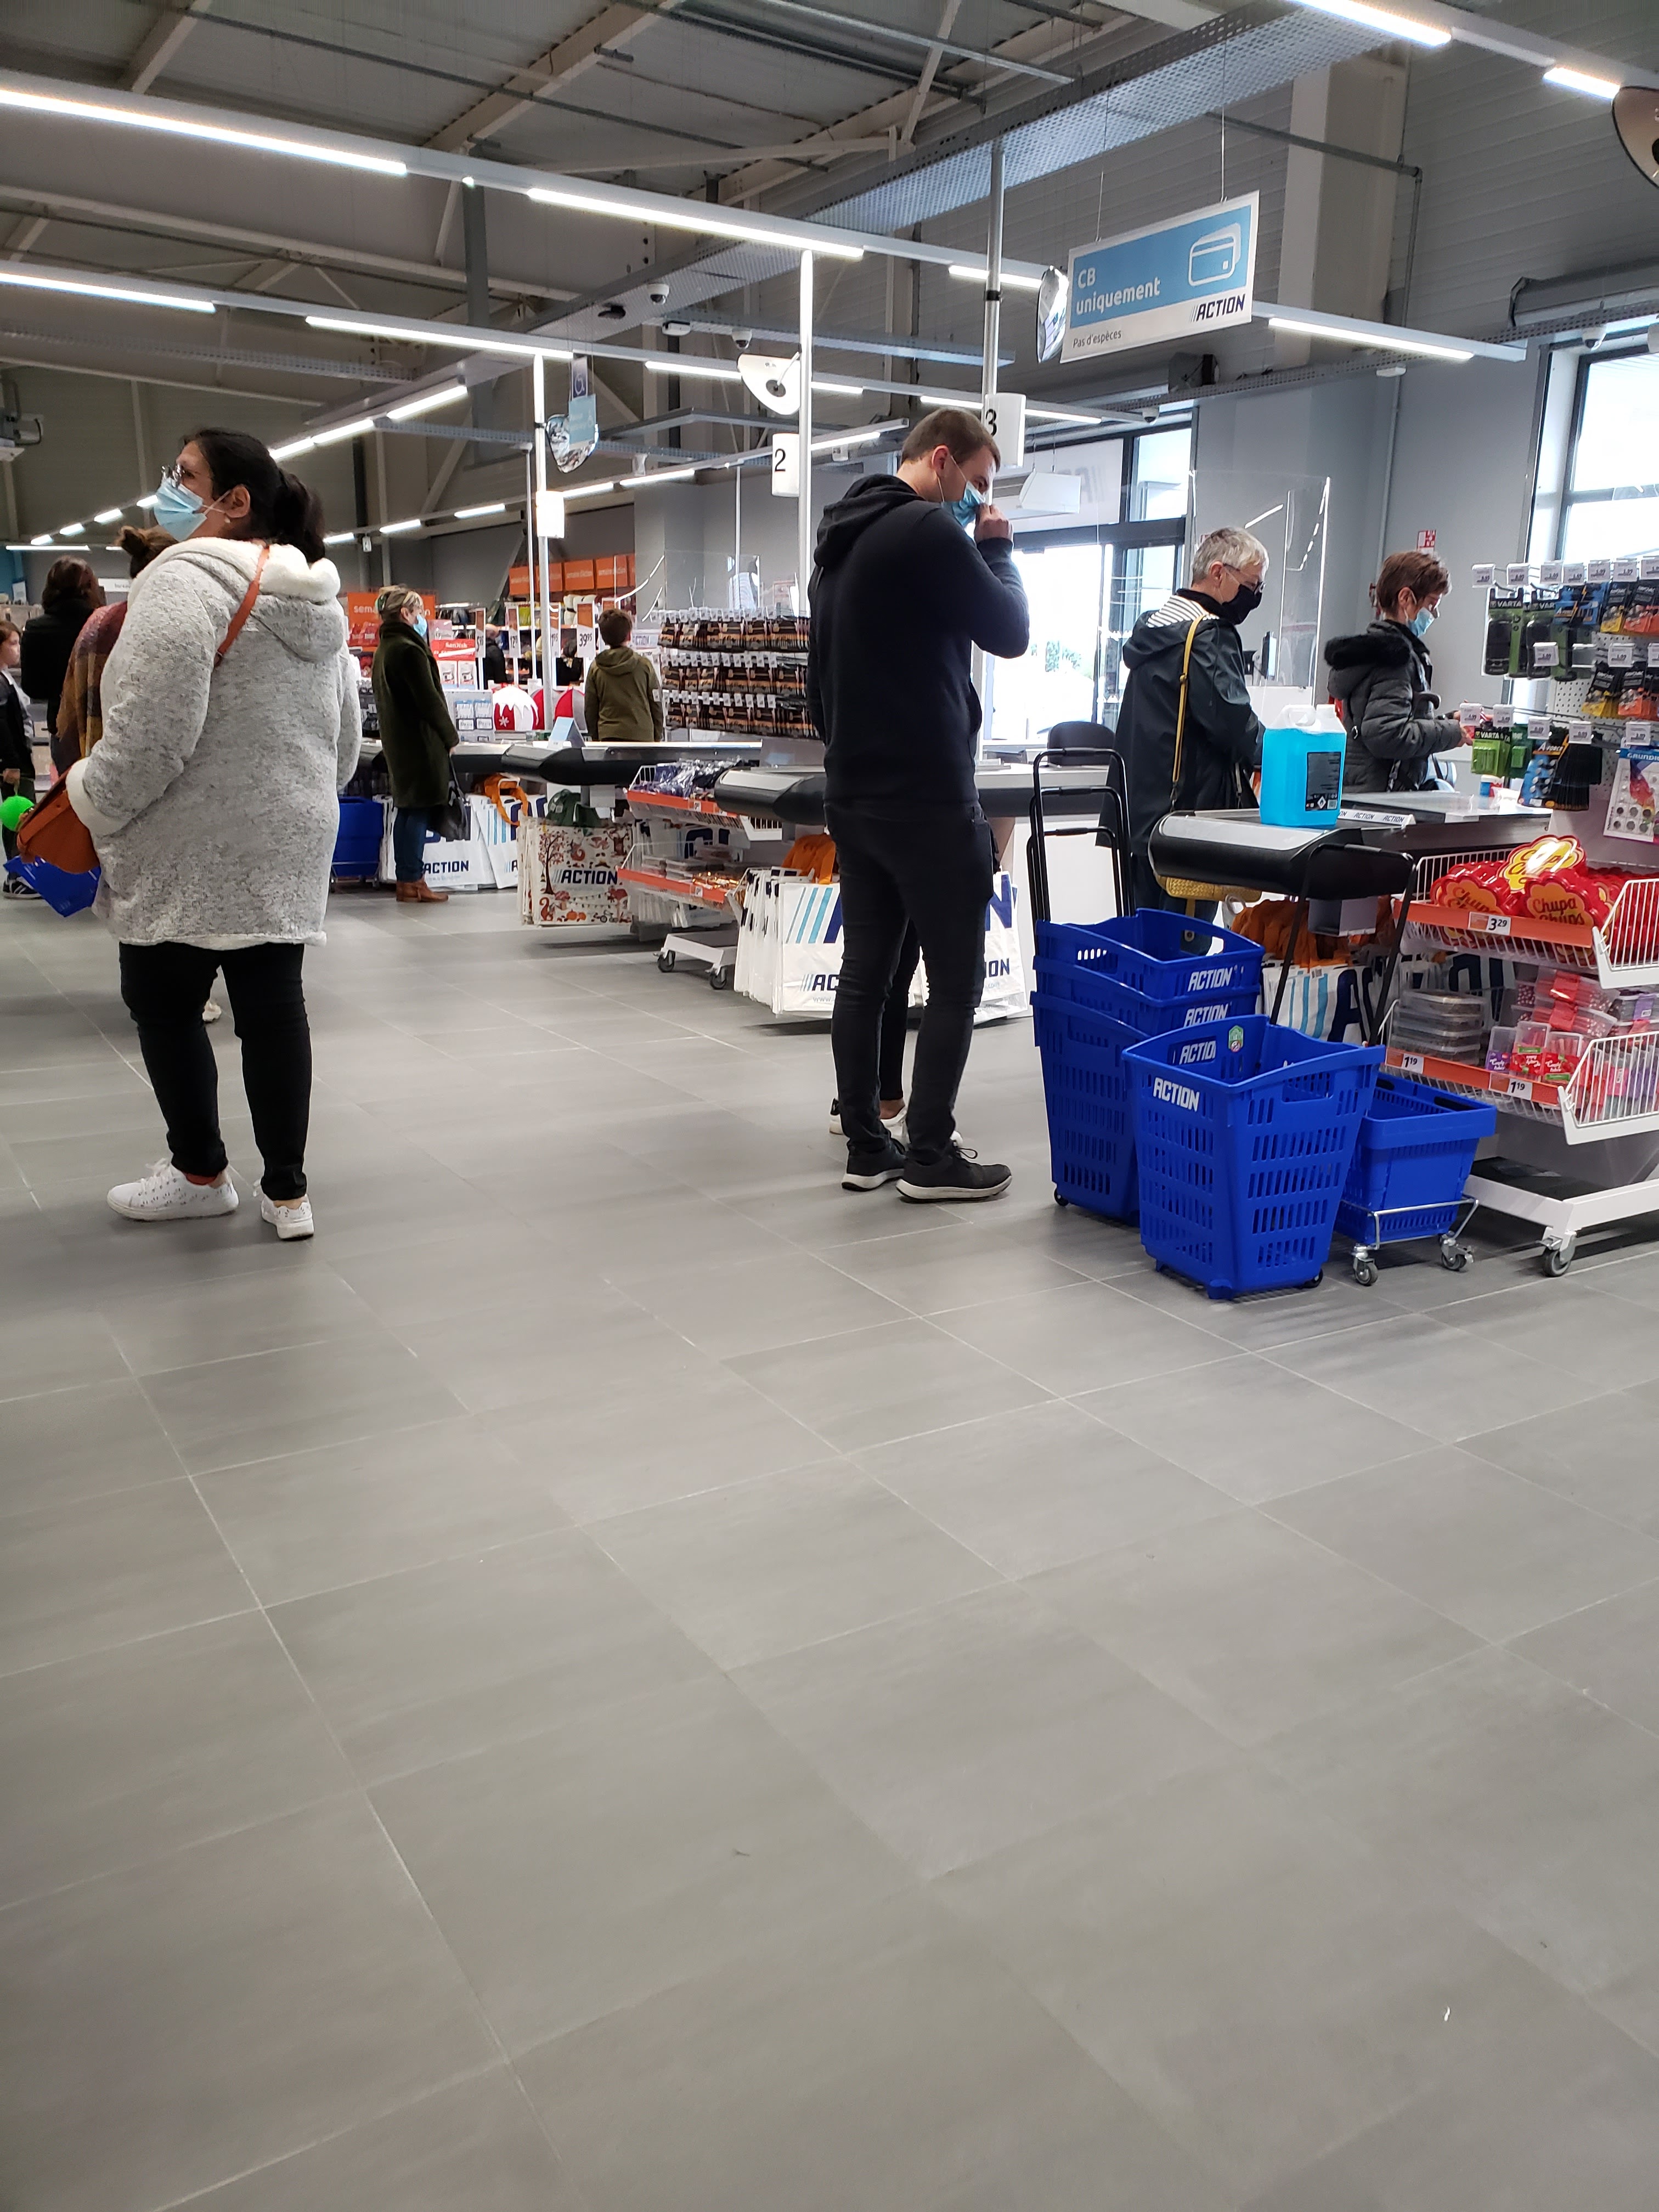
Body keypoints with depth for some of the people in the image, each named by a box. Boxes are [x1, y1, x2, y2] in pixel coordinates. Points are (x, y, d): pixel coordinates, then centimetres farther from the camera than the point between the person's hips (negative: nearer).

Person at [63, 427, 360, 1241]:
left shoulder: (183, 580, -15)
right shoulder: (318, 597, 12)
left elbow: (149, 735, -20)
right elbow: (346, 732, 16)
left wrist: (90, 800, -5)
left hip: (198, 849, -7)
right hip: (289, 844, 7)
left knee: (163, 1000, 9)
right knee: (274, 1003, 8)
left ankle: (200, 1172, 21)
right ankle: (287, 1191, 12)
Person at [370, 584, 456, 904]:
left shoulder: (383, 649, 15)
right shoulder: (409, 650, -16)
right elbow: (429, 699, -17)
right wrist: (451, 737, -6)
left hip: (397, 742, 10)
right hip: (420, 742, -10)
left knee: (406, 810, 12)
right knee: (418, 810, -6)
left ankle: (407, 880, 16)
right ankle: (412, 882, -4)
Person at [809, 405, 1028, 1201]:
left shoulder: (841, 541, 17)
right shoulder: (930, 531, -13)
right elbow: (1010, 633, -8)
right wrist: (996, 547, 5)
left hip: (852, 796, 9)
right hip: (926, 799, -9)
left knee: (864, 974, 9)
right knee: (954, 980, -1)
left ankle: (866, 1148, 14)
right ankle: (930, 1158, 3)